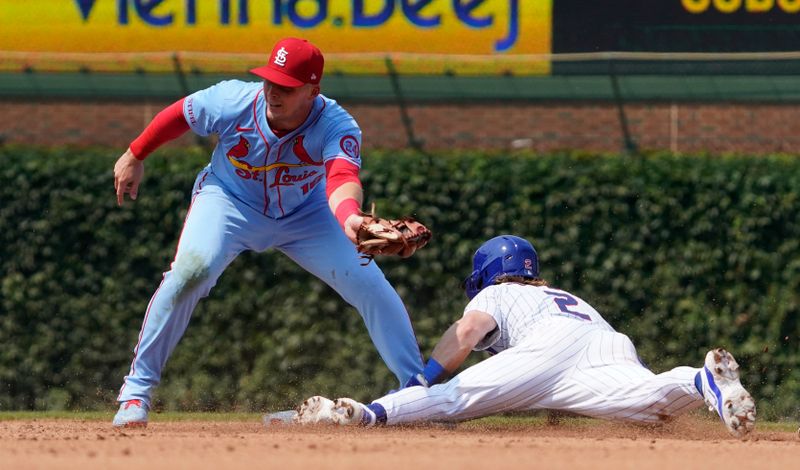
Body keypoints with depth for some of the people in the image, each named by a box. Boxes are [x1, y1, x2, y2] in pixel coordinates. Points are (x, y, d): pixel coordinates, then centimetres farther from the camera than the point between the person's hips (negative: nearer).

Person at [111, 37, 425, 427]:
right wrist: (134, 156, 4)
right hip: (229, 202, -1)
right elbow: (178, 115, -8)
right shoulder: (233, 102, -29)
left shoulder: (336, 126, -32)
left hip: (305, 215, 1)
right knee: (189, 272, -28)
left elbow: (343, 177, -53)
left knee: (372, 288, -11)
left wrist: (348, 216, -75)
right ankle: (137, 389, -15)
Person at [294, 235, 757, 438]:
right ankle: (704, 381, -57)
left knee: (455, 397, -11)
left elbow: (466, 332, 8)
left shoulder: (495, 295, 33)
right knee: (655, 403, -27)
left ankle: (367, 413, -31)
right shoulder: (572, 298, 48)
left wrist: (420, 385, 9)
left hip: (553, 344, -4)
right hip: (617, 350, 4)